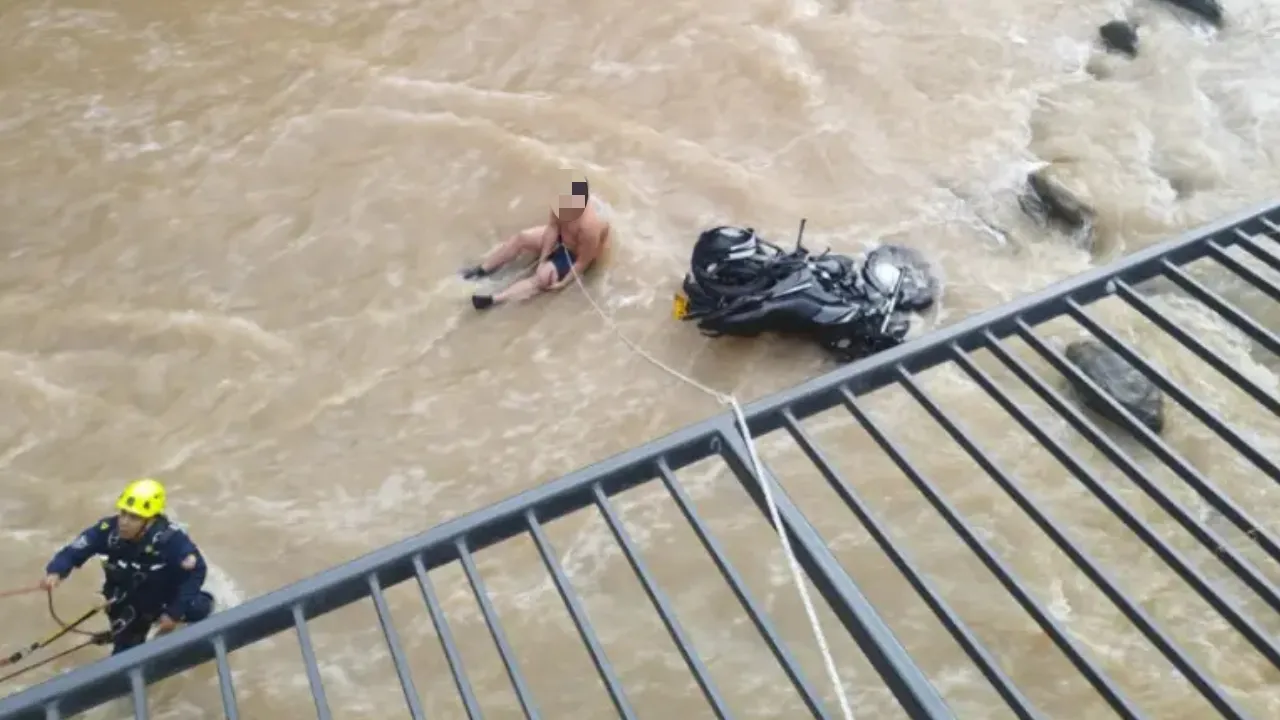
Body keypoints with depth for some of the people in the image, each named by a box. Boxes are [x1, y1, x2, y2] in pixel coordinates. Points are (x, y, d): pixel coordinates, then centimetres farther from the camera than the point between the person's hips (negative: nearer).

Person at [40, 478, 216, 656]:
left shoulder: (169, 539, -36)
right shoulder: (107, 530, -28)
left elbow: (196, 570, -28)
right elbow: (73, 551, -18)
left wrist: (174, 612, -27)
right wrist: (55, 572, -40)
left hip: (165, 594, -1)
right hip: (128, 601, 1)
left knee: (197, 608, -13)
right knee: (126, 652, 2)